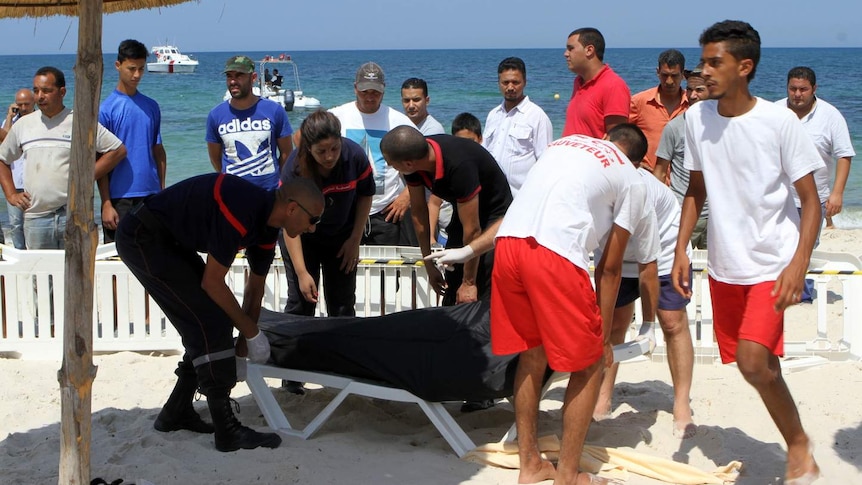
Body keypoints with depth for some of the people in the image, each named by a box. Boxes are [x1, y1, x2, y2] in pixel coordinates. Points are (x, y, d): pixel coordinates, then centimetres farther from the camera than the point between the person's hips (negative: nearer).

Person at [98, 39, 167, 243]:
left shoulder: (151, 106, 10)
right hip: (119, 197, -4)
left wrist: (162, 191, 6)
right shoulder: (106, 109, -4)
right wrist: (106, 204, -11)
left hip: (151, 195, 4)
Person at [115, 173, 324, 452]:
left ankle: (176, 413, 22)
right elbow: (212, 282, -22)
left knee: (210, 324, 10)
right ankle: (227, 431, -10)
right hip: (143, 239, -10)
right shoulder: (241, 211, -28)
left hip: (171, 241, 10)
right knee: (210, 322, -12)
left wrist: (244, 343, 16)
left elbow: (255, 286, 14)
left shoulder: (267, 224, 1)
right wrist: (252, 333, -12)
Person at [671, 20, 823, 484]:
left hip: (772, 263, -5)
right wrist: (681, 250, 4)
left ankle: (800, 448, 3)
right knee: (759, 364, 10)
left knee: (753, 361, -19)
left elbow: (810, 200, -9)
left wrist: (799, 263, -20)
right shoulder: (697, 118, -1)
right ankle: (797, 448, 29)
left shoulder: (779, 122, -14)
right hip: (724, 264, 5)